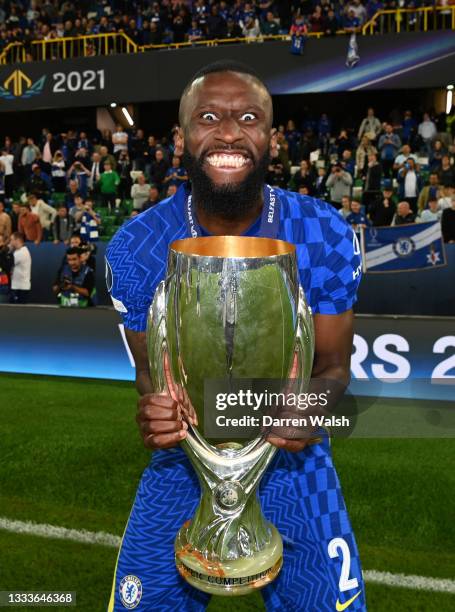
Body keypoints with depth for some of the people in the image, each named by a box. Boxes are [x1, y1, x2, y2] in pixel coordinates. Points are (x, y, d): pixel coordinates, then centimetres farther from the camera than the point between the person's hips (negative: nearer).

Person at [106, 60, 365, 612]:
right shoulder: (134, 249, -12)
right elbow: (150, 366, -1)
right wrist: (154, 409, -25)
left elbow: (331, 363, -5)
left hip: (290, 450, 0)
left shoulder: (327, 237, -14)